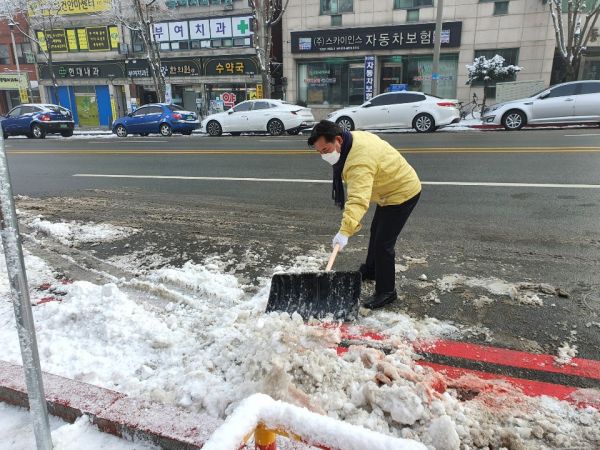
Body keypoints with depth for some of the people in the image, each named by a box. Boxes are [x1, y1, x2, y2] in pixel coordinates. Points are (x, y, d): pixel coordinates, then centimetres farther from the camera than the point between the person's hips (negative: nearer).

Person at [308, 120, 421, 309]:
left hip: (402, 192, -11)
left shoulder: (359, 161, -36)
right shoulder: (354, 137, -4)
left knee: (383, 243, -10)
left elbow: (358, 200, -47)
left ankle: (386, 292, 4)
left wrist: (345, 231, -54)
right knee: (376, 232, 24)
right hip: (392, 189, 11)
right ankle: (370, 270, 43)